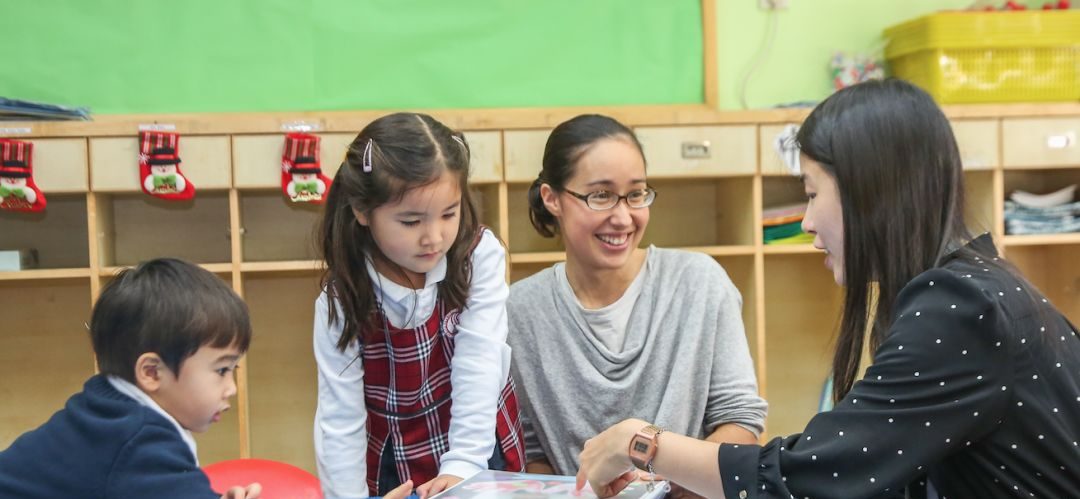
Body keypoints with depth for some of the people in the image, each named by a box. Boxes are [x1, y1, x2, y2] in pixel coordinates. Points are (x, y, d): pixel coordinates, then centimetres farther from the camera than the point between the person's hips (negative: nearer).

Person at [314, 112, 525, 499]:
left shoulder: (480, 257, -15)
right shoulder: (343, 297, -15)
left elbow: (478, 367, -21)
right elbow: (340, 417, -13)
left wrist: (464, 463, -28)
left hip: (479, 456, 0)